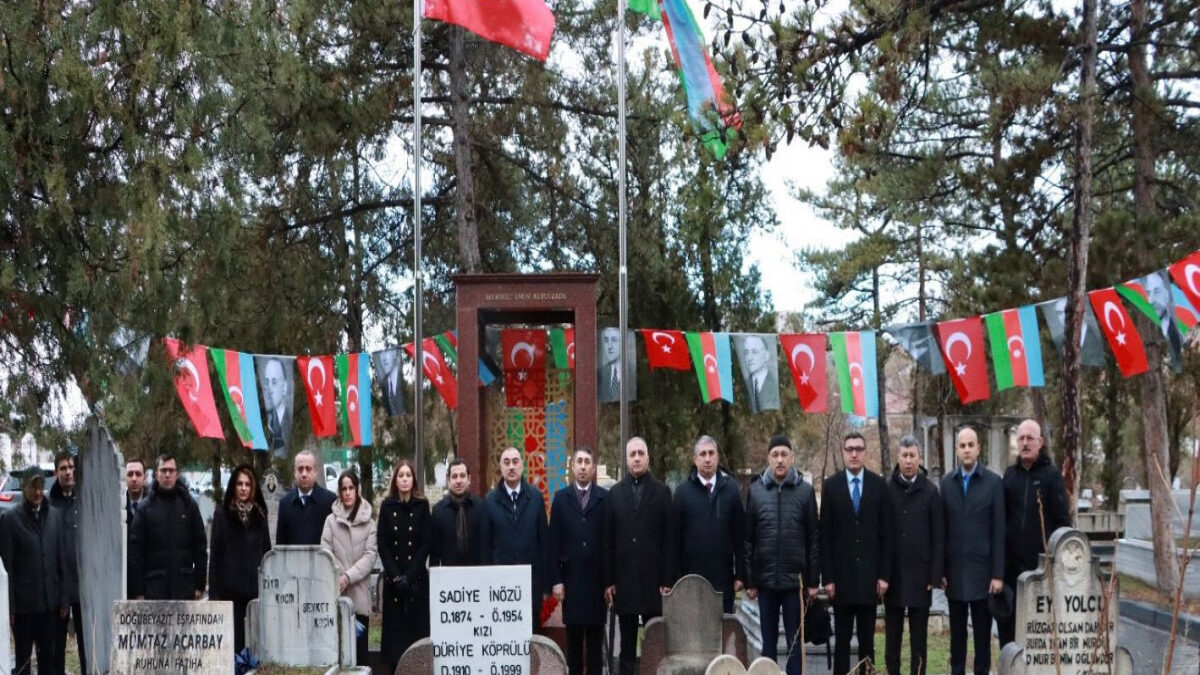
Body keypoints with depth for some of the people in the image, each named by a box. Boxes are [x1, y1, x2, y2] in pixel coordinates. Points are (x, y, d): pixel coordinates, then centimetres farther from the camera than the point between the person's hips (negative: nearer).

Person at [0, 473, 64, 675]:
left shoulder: (54, 516, 6)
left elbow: (61, 560, 9)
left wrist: (62, 598, 5)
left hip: (49, 601, 3)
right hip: (23, 603, -3)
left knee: (48, 655, 10)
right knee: (23, 657, 4)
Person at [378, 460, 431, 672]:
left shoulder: (422, 506, 3)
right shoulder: (387, 507, 6)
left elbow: (425, 545, -2)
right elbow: (383, 545, 3)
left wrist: (409, 576, -10)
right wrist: (396, 576, -8)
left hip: (417, 578, -1)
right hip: (392, 579, 1)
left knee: (417, 625, -3)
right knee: (395, 626, -1)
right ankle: (394, 668, 2)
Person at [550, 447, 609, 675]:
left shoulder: (605, 498, 1)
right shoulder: (561, 498, 6)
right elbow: (554, 542, 3)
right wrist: (556, 580, -3)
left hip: (597, 579, -1)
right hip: (571, 578, 1)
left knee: (595, 637, 4)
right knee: (573, 637, 6)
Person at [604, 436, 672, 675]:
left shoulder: (662, 492, 3)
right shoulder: (615, 493, 8)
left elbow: (668, 540, 0)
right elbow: (608, 541, 6)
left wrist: (667, 581, -5)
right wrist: (608, 581, 1)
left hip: (653, 580, -2)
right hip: (624, 581, 2)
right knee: (627, 645, 7)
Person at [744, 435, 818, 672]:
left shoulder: (805, 491, 1)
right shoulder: (756, 490, 3)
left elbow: (813, 539, 1)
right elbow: (747, 538, 4)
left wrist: (813, 580, -1)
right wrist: (748, 580, 1)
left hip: (795, 579, -1)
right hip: (765, 579, 1)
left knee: (795, 641, 4)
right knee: (768, 641, 9)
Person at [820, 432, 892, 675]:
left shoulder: (879, 484, 2)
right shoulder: (831, 485, 1)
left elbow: (886, 533, 3)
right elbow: (825, 535, 0)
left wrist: (884, 574, -2)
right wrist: (827, 577, -5)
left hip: (870, 575, 1)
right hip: (842, 574, -1)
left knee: (867, 638, 8)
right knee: (842, 638, 4)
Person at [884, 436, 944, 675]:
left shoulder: (930, 491, 1)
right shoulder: (886, 489, 2)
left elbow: (938, 537, 1)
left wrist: (935, 576, -4)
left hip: (920, 575, -1)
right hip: (893, 575, 1)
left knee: (919, 640, 4)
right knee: (892, 638, 7)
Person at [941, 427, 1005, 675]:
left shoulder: (994, 483, -1)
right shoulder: (946, 483, 6)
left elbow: (998, 531, -4)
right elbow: (941, 530, 4)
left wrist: (998, 574, -8)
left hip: (982, 570, -2)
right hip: (955, 571, 2)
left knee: (982, 632, 4)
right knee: (957, 632, 9)